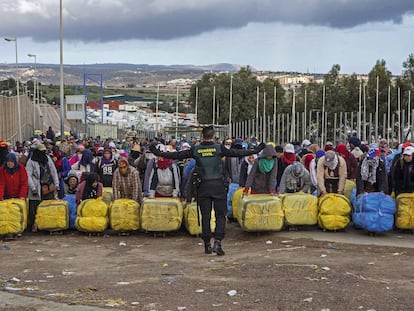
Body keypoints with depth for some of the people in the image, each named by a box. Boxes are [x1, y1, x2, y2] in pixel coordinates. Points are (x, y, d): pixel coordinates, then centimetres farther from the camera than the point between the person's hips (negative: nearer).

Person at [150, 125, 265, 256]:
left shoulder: (195, 150, 0)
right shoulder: (219, 148, -4)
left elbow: (177, 155, 4)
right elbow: (237, 153, 0)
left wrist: (158, 153, 14)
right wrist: (256, 150, 10)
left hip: (203, 186, 2)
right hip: (218, 186, -2)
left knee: (205, 216, 10)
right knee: (220, 215, 4)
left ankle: (207, 245, 15)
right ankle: (217, 242, -11)